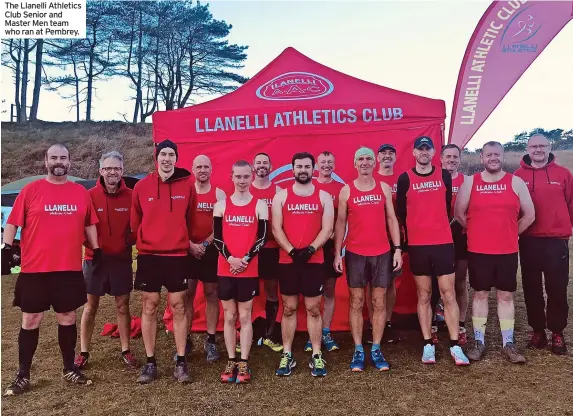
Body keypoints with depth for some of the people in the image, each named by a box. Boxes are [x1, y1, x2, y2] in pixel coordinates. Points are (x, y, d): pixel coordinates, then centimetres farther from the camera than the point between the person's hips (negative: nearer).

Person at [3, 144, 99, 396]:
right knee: (30, 322, 7)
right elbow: (13, 222, -1)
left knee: (67, 319, 12)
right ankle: (23, 375, 20)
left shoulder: (81, 193, 6)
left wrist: (96, 250, 11)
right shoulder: (31, 190, -2)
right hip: (35, 269, -2)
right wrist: (6, 247, -9)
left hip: (70, 269, 2)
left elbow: (89, 224, 14)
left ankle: (69, 370, 26)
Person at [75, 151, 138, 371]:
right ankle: (84, 352, 22)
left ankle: (125, 351, 22)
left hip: (122, 258, 1)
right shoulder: (90, 195, -6)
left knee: (123, 306, 10)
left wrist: (130, 241, -7)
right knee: (90, 306, 10)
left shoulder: (130, 196, -3)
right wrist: (91, 245, -14)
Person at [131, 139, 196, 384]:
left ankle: (181, 362, 14)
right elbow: (135, 221, 10)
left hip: (178, 254, -1)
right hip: (148, 255, 1)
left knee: (178, 306, 4)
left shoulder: (187, 184, -1)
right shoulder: (142, 186, 0)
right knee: (150, 306, 6)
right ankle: (150, 362, 17)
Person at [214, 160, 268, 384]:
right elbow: (217, 237, 1)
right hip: (225, 269, 2)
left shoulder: (260, 205, 3)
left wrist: (245, 260, -14)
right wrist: (230, 258, -13)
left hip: (249, 270, -1)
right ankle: (231, 362, 17)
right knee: (229, 316, 8)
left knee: (245, 316, 4)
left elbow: (262, 238, -4)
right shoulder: (221, 205, 6)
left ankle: (244, 363, 12)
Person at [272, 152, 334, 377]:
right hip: (287, 260, 0)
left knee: (313, 308, 6)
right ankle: (287, 355, 17)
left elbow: (327, 229, -2)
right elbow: (276, 228, -1)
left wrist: (311, 249, -16)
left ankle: (316, 356, 15)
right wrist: (292, 251, -14)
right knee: (288, 308, 7)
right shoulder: (281, 196, 4)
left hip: (314, 260, 0)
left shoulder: (324, 197, 5)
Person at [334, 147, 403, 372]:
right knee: (356, 303, 4)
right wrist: (337, 254, -4)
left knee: (379, 303, 6)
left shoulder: (384, 188, 7)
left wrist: (397, 248, 0)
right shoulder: (346, 190, 1)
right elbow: (340, 223, 2)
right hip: (355, 254, -1)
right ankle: (358, 351, 13)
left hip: (382, 253, 2)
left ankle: (376, 350, 16)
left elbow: (391, 219, 7)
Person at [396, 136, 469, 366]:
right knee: (424, 296, 7)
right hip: (417, 245, -1)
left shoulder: (444, 176, 5)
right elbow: (401, 212, 5)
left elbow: (447, 206, 14)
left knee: (448, 294, 1)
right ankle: (428, 344, 15)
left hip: (444, 242, 1)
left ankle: (455, 346, 8)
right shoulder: (405, 179, -1)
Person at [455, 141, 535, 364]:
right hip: (478, 251, 0)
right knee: (480, 295, 7)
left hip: (507, 251, 1)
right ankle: (479, 342, 16)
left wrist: (511, 233, 6)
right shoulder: (470, 182, 0)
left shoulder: (515, 182, 1)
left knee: (506, 296, 7)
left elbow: (529, 215, 4)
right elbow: (459, 213, 3)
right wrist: (478, 232, 7)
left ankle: (508, 344, 17)